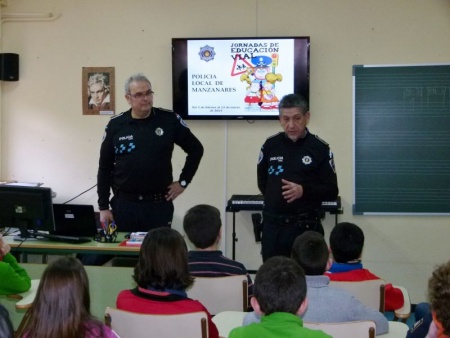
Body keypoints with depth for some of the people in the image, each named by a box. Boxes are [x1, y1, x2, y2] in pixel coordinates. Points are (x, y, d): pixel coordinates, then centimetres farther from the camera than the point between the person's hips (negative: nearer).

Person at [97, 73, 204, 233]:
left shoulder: (169, 120, -2)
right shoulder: (115, 125, 0)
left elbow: (196, 149, 9)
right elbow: (104, 168, 5)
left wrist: (183, 181, 5)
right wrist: (103, 206, 2)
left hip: (159, 204, -1)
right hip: (124, 204, 1)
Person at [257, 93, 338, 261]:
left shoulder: (320, 148, -2)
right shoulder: (270, 145, 5)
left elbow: (332, 191, -3)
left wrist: (304, 191, -17)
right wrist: (276, 199, 8)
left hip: (307, 227, -2)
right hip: (273, 226, 3)